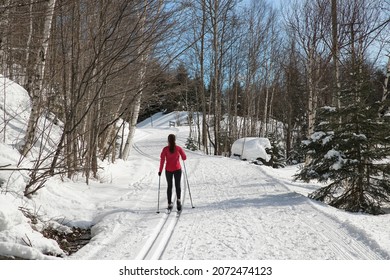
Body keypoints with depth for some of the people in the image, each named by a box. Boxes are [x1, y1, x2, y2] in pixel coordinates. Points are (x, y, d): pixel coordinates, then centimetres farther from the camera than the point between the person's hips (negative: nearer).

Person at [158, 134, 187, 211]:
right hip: (177, 169, 0)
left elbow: (162, 160, -11)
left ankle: (169, 204, 14)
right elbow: (184, 158, -1)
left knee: (169, 186, 14)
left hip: (168, 170, 0)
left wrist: (160, 170, -4)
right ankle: (178, 200, -9)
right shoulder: (178, 148, -7)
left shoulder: (165, 149, -9)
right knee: (177, 185, 12)